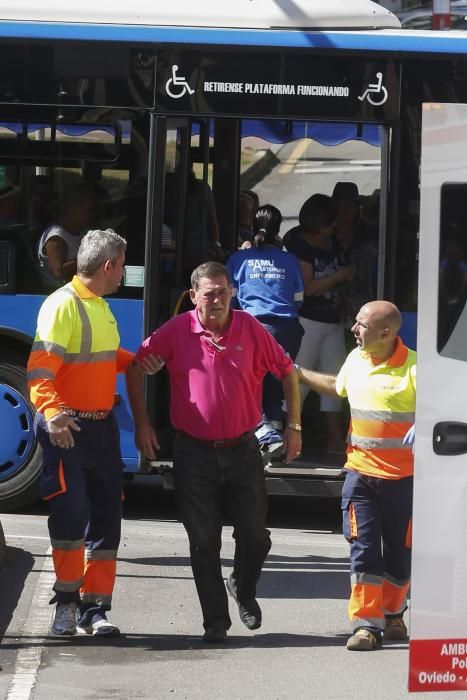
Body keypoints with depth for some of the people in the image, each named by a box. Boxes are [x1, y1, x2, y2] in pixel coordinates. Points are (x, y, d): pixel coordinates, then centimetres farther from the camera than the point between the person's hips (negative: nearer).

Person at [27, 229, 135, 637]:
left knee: (106, 516, 7)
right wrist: (52, 413, -37)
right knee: (69, 513, -9)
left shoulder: (100, 306, 14)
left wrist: (136, 362, 12)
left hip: (103, 426, 9)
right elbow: (40, 369, -23)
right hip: (67, 429, -9)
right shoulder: (63, 306, -14)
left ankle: (95, 607, 14)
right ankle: (67, 600, 5)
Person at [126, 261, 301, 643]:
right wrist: (141, 423, 2)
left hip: (243, 450, 1)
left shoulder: (250, 329, -3)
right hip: (195, 453, -1)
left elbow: (288, 371, 7)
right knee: (204, 543, 3)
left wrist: (294, 426, 5)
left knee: (255, 536, 4)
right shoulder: (177, 331, -6)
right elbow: (136, 368, 4)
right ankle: (215, 621, 12)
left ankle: (244, 590, 34)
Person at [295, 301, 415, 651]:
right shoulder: (355, 360, 6)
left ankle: (392, 614, 30)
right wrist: (298, 372, 31)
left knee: (400, 552, 9)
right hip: (360, 473, 4)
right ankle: (366, 624, -3)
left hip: (403, 477, -4)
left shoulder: (413, 367, -14)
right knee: (363, 549, -3)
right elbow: (337, 386, 28)